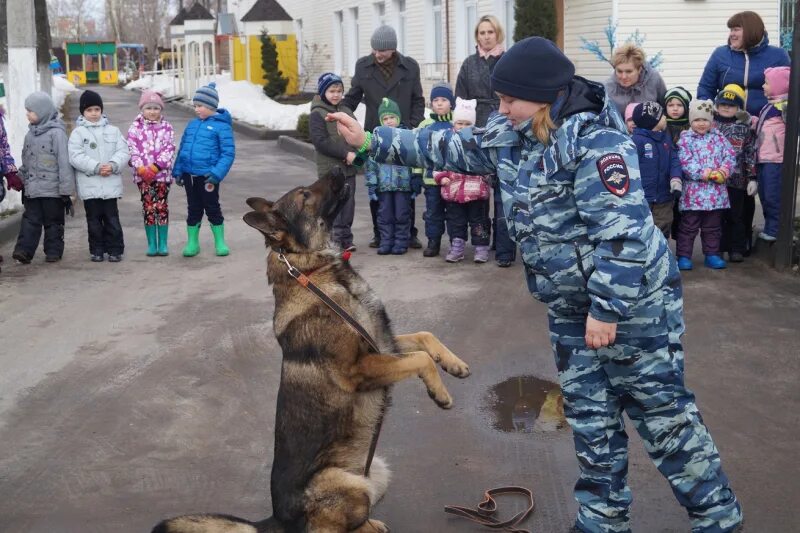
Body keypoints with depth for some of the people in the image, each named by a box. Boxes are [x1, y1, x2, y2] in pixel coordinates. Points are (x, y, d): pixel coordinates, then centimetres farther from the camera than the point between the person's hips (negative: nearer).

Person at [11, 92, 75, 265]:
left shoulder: (56, 132, -11)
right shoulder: (30, 133, 10)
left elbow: (64, 161, -12)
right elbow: (26, 161, 18)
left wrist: (65, 189, -13)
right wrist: (21, 178, 13)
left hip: (52, 189, -6)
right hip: (32, 188, 6)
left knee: (53, 221, 6)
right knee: (30, 219, 2)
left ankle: (53, 251, 16)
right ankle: (24, 250, -1)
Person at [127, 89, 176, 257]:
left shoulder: (166, 127, 4)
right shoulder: (135, 128, 4)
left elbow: (169, 149, -3)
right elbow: (132, 150, -2)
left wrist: (155, 167, -14)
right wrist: (141, 168, -16)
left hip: (162, 173, 0)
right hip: (142, 174, 0)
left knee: (162, 207, 2)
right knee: (148, 207, 2)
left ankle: (163, 243, 8)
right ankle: (151, 244, 9)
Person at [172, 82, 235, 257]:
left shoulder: (221, 126, -8)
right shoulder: (192, 125, 11)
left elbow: (228, 153, -12)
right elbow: (182, 149, 16)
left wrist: (216, 174, -19)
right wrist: (178, 171, 10)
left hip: (207, 176, -5)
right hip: (189, 174, 5)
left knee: (212, 208, 6)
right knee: (194, 209, 13)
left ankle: (220, 242, 19)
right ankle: (192, 243, 22)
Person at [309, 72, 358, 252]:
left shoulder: (347, 112, 13)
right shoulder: (317, 114, -6)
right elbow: (321, 141, -15)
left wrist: (355, 154, -7)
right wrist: (345, 154, -18)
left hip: (349, 168, 6)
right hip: (330, 169, -6)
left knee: (348, 204, 10)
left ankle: (346, 238, 18)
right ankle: (335, 240, 0)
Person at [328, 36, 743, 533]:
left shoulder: (594, 140, -24)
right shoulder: (509, 136, 3)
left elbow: (623, 232, -27)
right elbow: (449, 148, 14)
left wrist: (606, 309, -25)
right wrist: (372, 140, 11)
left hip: (634, 297, -8)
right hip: (571, 304, 8)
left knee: (661, 408, 0)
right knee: (589, 412, 14)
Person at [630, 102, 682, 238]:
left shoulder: (666, 136, 8)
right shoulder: (636, 140, -16)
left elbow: (674, 159, 5)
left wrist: (675, 180, -13)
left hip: (664, 198, 7)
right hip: (641, 200, -7)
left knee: (662, 234, 18)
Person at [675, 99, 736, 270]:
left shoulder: (718, 137, 9)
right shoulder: (685, 139, -4)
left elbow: (730, 155, 4)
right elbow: (685, 162, -14)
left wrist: (724, 170, -15)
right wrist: (702, 173, -21)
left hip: (716, 192, 4)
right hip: (694, 191, -4)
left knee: (713, 227, 14)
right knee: (689, 226, 3)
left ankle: (712, 254, 24)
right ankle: (683, 256, 9)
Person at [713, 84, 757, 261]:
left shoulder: (744, 128, 4)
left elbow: (751, 155, 3)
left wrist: (752, 178, -2)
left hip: (736, 181, -1)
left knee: (736, 217, 6)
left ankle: (737, 250, 14)